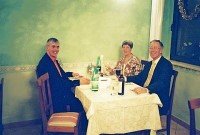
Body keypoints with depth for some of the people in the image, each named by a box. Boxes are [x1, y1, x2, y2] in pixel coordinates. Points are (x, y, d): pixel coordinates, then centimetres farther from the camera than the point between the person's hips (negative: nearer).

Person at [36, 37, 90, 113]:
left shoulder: (53, 60, 8)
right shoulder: (45, 63, -21)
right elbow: (59, 83, -26)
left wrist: (71, 74, 9)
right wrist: (79, 82, -26)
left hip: (59, 92, 9)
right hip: (54, 97, -9)